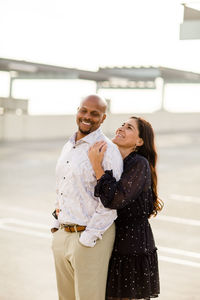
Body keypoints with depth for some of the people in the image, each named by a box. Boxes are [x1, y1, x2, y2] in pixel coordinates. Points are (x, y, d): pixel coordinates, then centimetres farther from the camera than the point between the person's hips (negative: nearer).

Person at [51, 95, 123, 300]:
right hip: (62, 235, 8)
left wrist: (87, 238, -17)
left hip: (92, 237, -8)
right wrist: (57, 225, 15)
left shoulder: (107, 150, -12)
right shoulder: (68, 146, 14)